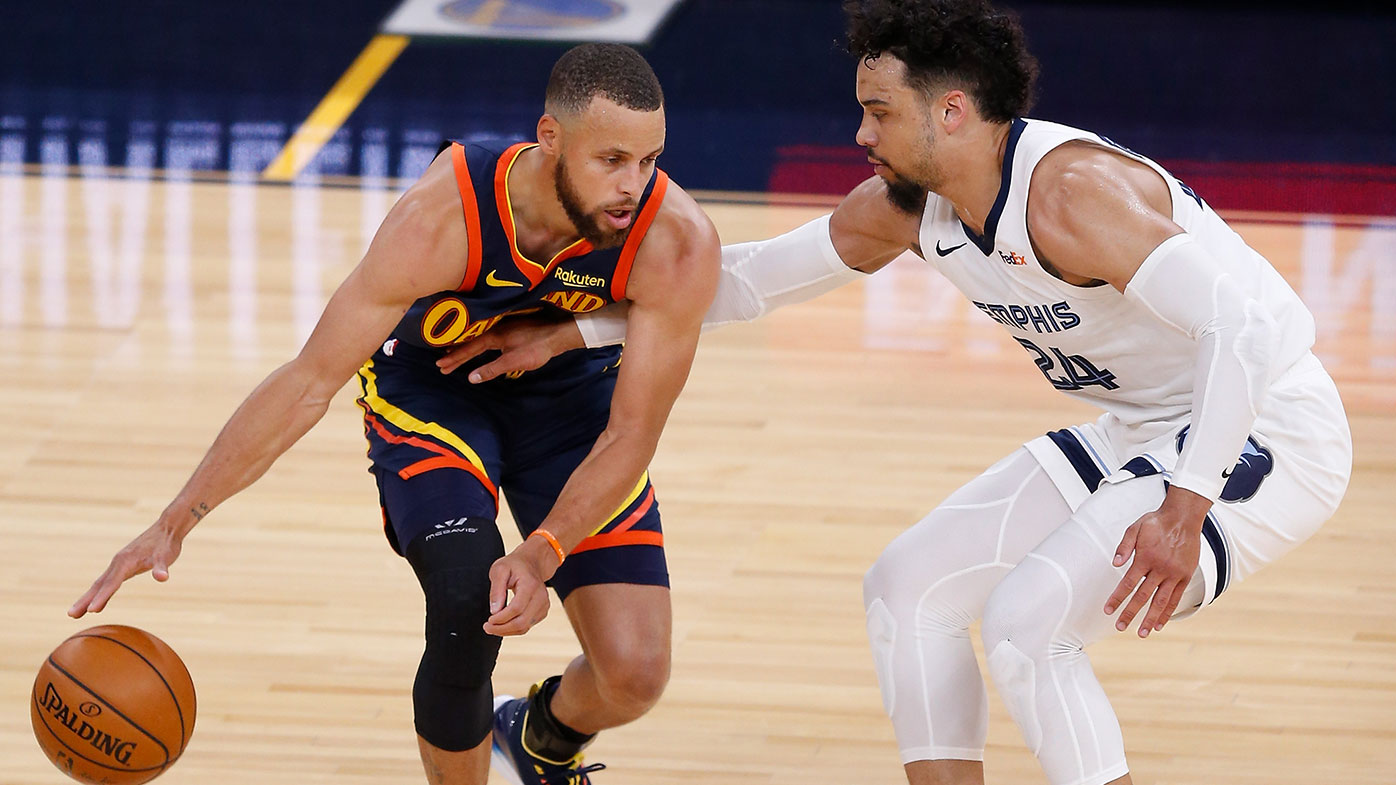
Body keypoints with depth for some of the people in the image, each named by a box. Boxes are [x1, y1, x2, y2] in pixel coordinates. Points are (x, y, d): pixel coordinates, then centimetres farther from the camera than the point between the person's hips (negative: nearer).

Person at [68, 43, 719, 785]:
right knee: (467, 601, -30)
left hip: (572, 396, 2)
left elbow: (629, 437, -25)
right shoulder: (439, 219, -36)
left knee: (634, 674, -9)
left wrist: (542, 554, -42)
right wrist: (175, 521, -30)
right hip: (431, 391, -2)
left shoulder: (675, 242, -33)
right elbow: (312, 379, -28)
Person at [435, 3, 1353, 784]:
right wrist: (571, 330, 12)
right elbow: (749, 277, 13)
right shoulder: (907, 208, 0)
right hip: (1147, 431, 10)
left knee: (1026, 616, -23)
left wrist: (1180, 513, -39)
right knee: (911, 585, 9)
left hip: (1266, 432, -10)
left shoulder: (1069, 192, -28)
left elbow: (1248, 326, -35)